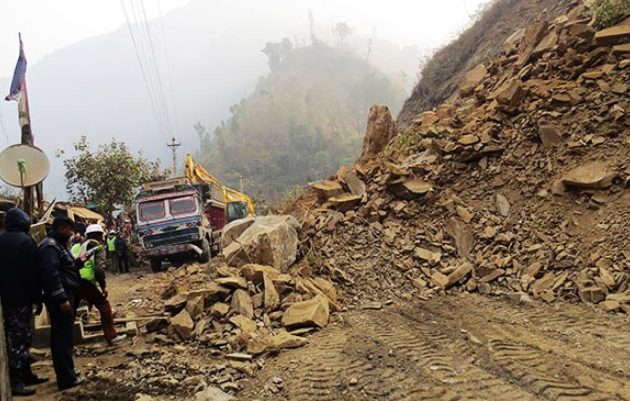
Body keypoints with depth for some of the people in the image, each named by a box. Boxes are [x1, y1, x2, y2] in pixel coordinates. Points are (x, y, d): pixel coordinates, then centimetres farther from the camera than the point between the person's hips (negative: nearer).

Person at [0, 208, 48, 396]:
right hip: (21, 298, -8)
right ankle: (15, 381, -4)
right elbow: (32, 273, -16)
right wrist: (37, 299, -11)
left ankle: (26, 375, 23)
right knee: (21, 339, -4)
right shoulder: (25, 240, -13)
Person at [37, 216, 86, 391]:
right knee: (63, 338, -6)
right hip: (60, 299, -11)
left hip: (64, 296, 11)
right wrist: (62, 299, -26)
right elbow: (51, 274, -25)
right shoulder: (50, 245, -16)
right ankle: (67, 378, 0)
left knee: (62, 337, 15)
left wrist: (79, 262, 11)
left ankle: (66, 374, 24)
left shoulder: (58, 244, 17)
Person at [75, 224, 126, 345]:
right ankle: (111, 336, 2)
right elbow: (99, 269, -10)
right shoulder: (98, 248, 3)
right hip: (85, 282, -7)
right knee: (104, 305, 4)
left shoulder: (80, 246, 26)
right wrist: (104, 286, -3)